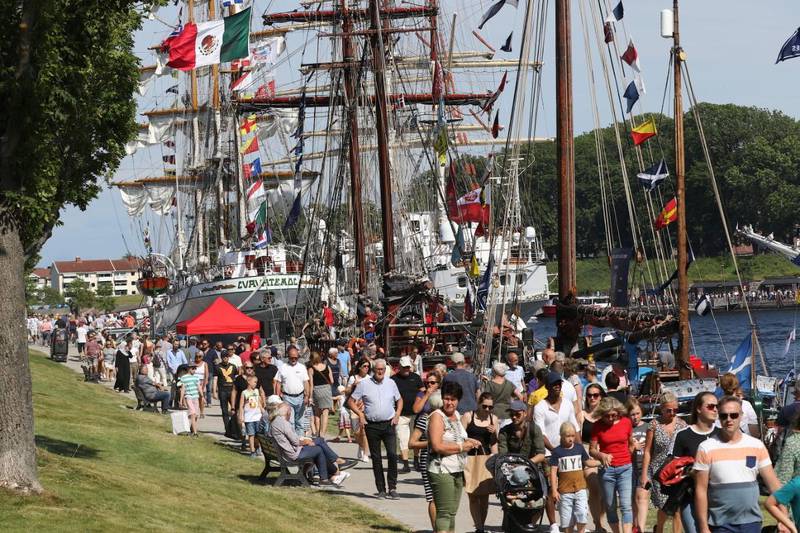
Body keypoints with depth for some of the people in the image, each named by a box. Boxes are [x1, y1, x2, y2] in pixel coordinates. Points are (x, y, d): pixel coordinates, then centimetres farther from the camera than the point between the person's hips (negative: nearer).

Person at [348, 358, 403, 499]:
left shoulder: (391, 383, 8)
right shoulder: (364, 384, 0)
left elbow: (399, 400, 21)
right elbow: (351, 402, 4)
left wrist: (397, 414, 5)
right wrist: (360, 414, -8)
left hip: (389, 424, 1)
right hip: (372, 426, -1)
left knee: (392, 454, -12)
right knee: (376, 458, 4)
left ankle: (392, 488, -6)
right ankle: (381, 489, 11)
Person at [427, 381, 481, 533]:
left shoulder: (456, 415, 13)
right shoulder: (437, 416, -12)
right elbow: (437, 446, -22)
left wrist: (468, 441, 9)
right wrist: (462, 447, -14)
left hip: (457, 471, 9)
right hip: (441, 471, -9)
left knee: (452, 512, 12)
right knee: (444, 512, -12)